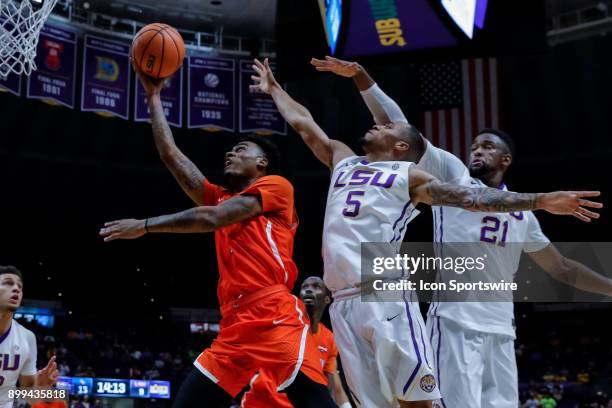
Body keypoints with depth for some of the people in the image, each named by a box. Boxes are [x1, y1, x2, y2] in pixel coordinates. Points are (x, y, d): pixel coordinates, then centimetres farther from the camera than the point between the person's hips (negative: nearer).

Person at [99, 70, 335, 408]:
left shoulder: (277, 186, 6)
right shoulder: (221, 197, 26)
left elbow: (211, 218, -5)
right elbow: (171, 155, 24)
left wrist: (145, 225, -1)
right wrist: (153, 96, 28)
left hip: (275, 316, -7)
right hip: (234, 325, 8)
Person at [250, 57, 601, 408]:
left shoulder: (409, 176, 11)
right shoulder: (343, 161, 26)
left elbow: (472, 197, 3)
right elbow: (303, 124, 37)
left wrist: (541, 201, -5)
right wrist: (274, 88, 46)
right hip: (343, 301, 5)